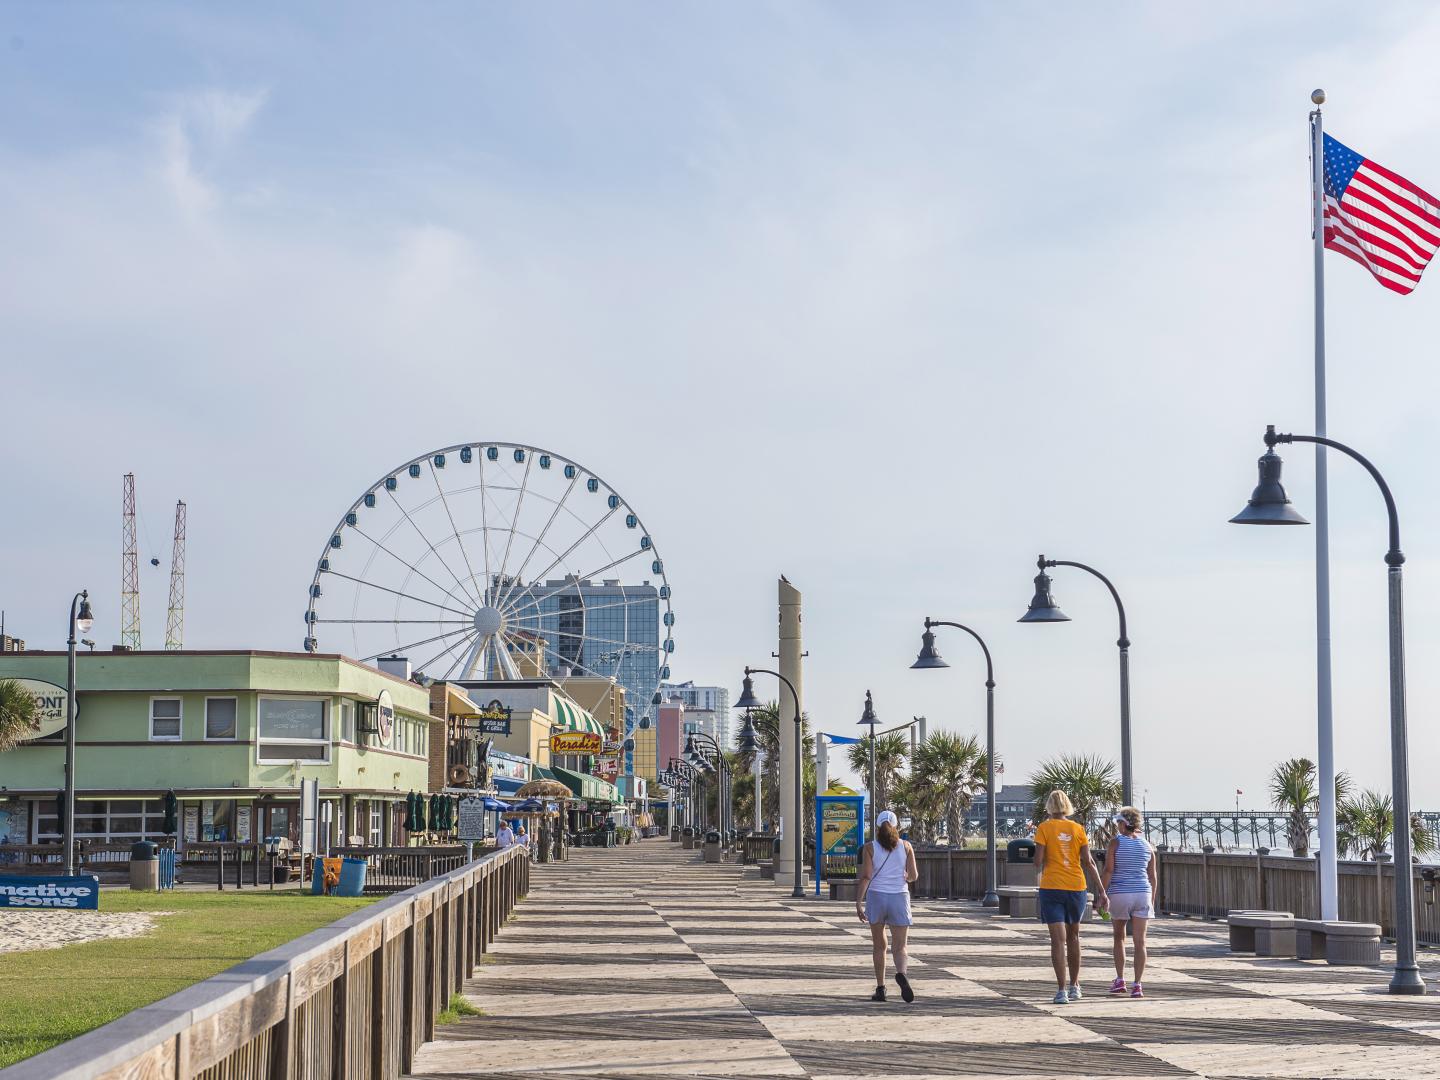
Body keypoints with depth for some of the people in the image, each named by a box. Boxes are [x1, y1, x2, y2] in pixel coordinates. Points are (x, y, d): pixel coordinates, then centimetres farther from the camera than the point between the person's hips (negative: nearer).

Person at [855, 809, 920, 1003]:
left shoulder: (870, 848, -2)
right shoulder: (906, 846, 2)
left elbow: (866, 876, -11)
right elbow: (913, 875, 1)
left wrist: (858, 903, -12)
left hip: (876, 897, 0)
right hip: (900, 898, 0)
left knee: (879, 946, 15)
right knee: (899, 948, 1)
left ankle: (880, 989, 14)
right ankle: (901, 974, -30)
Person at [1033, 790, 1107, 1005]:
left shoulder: (1044, 828, -3)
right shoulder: (1078, 829, 4)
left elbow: (1039, 860, -7)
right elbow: (1088, 862, -1)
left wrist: (1039, 886, 9)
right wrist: (1101, 891, 1)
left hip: (1051, 888, -3)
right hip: (1076, 888, 3)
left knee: (1058, 939, -4)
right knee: (1073, 936, 19)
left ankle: (1062, 990, -12)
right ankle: (1074, 987, 26)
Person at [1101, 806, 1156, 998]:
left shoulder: (1115, 843, -4)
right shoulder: (1146, 845, 8)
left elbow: (1108, 871, -11)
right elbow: (1152, 876, 9)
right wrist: (1152, 901, 16)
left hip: (1119, 894, -2)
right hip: (1142, 894, 2)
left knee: (1119, 937, 17)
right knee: (1139, 941, -1)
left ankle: (1120, 980, 14)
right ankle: (1137, 985, -7)